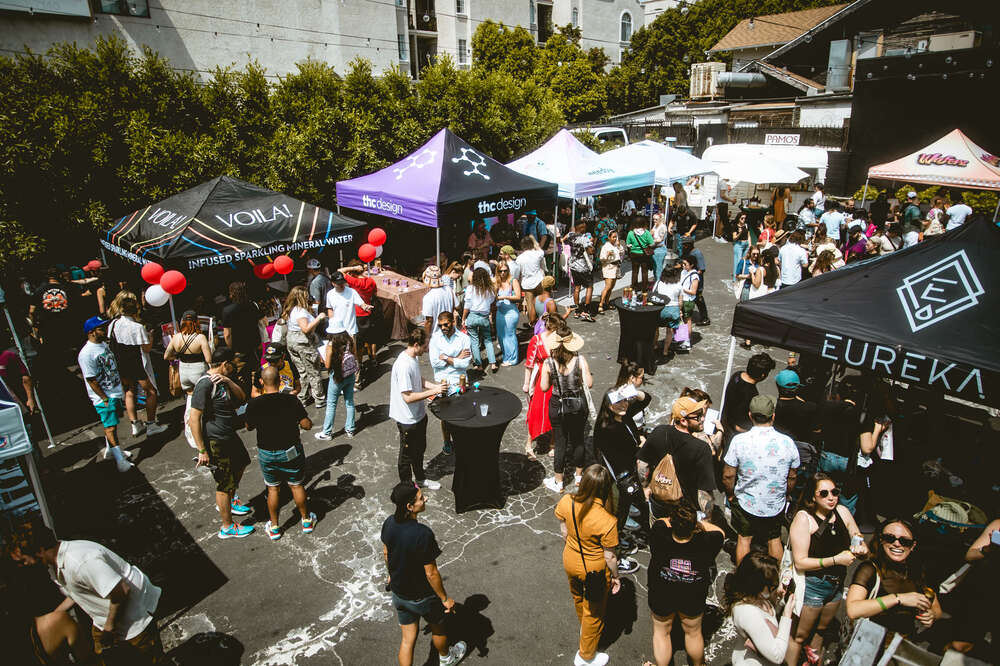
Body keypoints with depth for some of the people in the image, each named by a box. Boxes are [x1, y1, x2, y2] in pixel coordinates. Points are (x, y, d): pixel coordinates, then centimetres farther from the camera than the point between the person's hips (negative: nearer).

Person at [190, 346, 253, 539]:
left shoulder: (223, 379, 5)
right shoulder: (205, 384, -24)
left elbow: (242, 398, 2)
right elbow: (194, 419, -26)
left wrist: (229, 381, -16)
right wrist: (202, 451, -24)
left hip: (229, 435, 10)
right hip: (215, 442, -10)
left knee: (241, 463, 29)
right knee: (225, 483, 2)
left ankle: (229, 501, 50)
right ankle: (227, 527, 17)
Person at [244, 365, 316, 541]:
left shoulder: (254, 404, -15)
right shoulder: (292, 401, -18)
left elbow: (249, 427, 2)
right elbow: (307, 425, -15)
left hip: (266, 454, 1)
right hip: (291, 452, -1)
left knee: (273, 488, 18)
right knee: (296, 485, 17)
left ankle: (274, 527, 30)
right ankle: (306, 520, 33)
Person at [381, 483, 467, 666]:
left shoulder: (389, 523, -15)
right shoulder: (423, 534, -35)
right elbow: (431, 573, -26)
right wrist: (445, 598, -11)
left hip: (398, 592, 4)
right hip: (422, 596, -4)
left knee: (408, 638, 21)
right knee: (438, 627, 26)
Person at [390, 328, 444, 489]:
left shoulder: (413, 357, 0)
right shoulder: (404, 365, -31)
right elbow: (408, 397, -30)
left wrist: (435, 386, 0)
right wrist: (432, 392, -26)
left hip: (419, 414, 9)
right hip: (407, 420, -9)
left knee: (419, 450, 26)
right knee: (407, 455, 12)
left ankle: (420, 479, 46)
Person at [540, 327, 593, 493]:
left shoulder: (548, 363, -14)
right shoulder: (580, 360, -14)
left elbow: (544, 387, -7)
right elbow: (589, 384, -12)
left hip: (557, 407, -1)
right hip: (578, 405, 1)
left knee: (560, 443, 12)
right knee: (578, 439, 20)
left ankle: (558, 482, 24)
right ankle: (579, 476, 37)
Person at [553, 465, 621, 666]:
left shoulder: (566, 502, -23)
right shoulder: (607, 521, -35)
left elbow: (564, 532, -4)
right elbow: (609, 556, -20)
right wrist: (616, 576, -1)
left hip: (570, 561, 5)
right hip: (594, 570, -5)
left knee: (578, 598, 34)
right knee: (594, 611, 22)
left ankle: (584, 627, 64)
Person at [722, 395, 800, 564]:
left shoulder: (739, 441, -21)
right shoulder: (787, 442, -15)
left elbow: (728, 476, -14)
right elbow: (792, 477, 0)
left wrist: (731, 495, 5)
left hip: (746, 504, -2)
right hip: (776, 505, 2)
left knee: (744, 537, 19)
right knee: (775, 539, 24)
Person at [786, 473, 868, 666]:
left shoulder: (842, 512, -4)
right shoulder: (804, 518, -20)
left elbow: (860, 543, 9)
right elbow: (800, 562, -23)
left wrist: (861, 549, -14)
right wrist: (836, 559, -24)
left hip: (837, 584, 6)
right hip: (811, 585, -6)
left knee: (822, 629, 27)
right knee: (799, 635, 6)